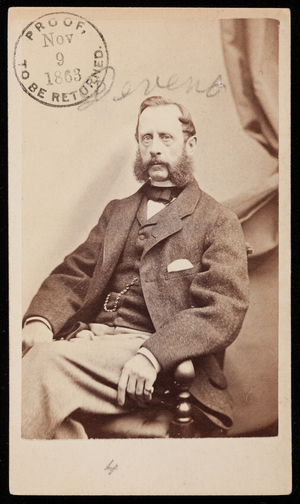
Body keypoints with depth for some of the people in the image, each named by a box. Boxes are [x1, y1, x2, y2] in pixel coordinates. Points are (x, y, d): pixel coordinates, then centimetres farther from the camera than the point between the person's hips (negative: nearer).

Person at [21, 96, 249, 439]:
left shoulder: (220, 223, 7)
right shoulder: (116, 212, 24)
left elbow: (224, 310, -5)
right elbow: (73, 273, 16)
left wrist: (152, 355, -20)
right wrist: (40, 319, -6)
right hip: (87, 339, 5)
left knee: (48, 361, -30)